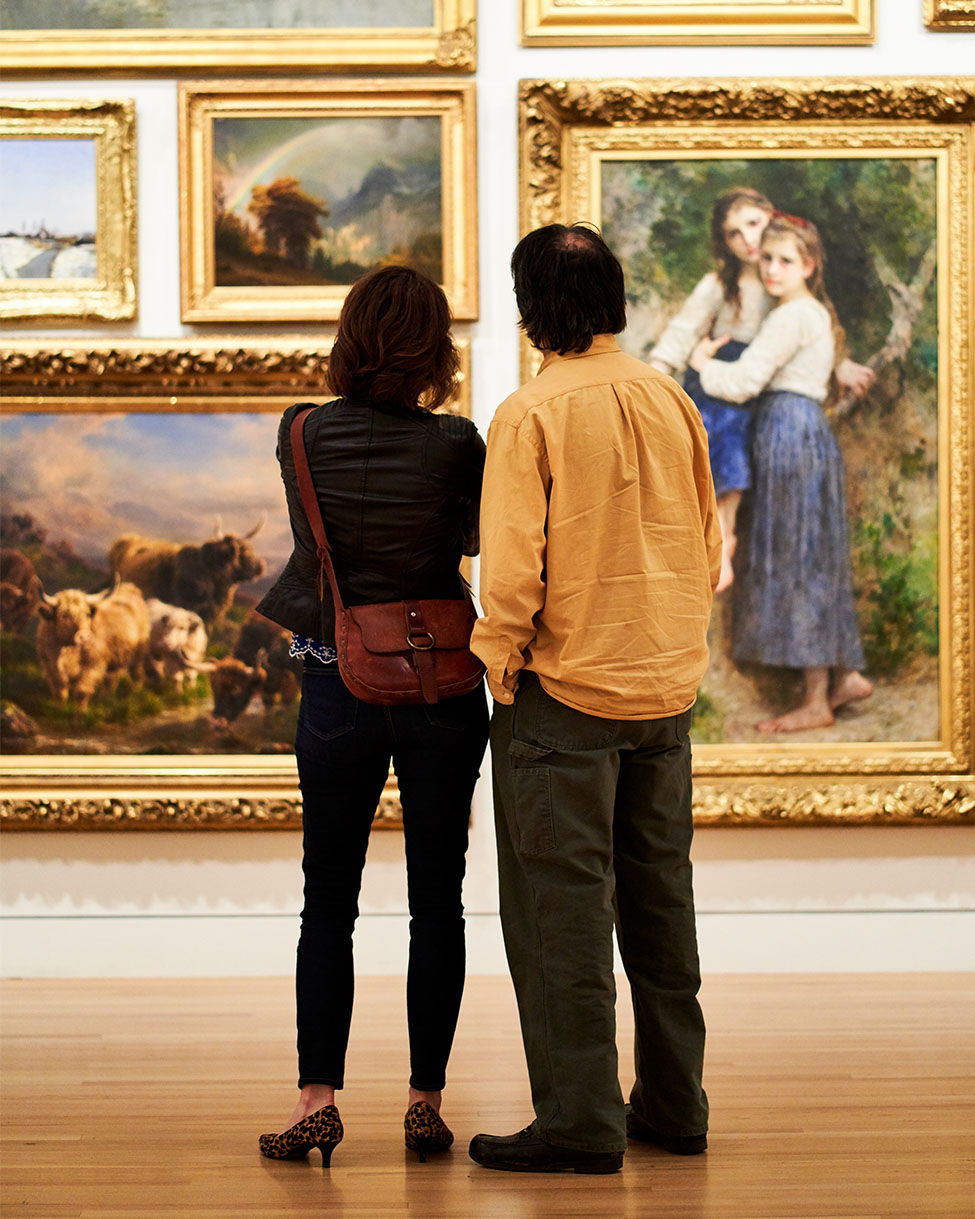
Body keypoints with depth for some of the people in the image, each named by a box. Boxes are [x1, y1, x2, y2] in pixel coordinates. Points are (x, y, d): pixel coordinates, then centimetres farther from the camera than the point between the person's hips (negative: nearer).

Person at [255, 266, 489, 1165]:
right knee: (437, 901, 8)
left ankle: (318, 1097, 0)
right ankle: (426, 1101, 11)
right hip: (442, 687, -1)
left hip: (337, 688, 1)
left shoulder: (304, 436, -5)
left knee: (328, 902, 8)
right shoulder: (456, 444, -10)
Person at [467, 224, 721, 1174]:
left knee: (561, 907, 0)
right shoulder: (671, 400, 4)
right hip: (667, 685, 6)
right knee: (659, 894, 14)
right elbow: (707, 543, 11)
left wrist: (499, 660, -4)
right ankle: (672, 1103, 22)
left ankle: (579, 1121, 2)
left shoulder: (531, 415, -14)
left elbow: (512, 562, -18)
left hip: (566, 686, -6)